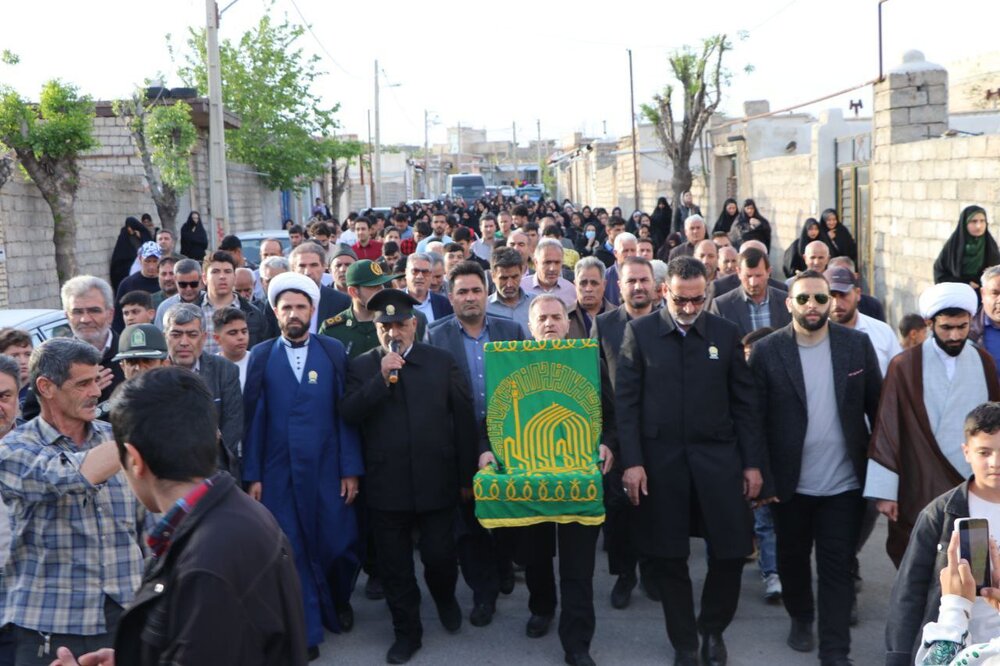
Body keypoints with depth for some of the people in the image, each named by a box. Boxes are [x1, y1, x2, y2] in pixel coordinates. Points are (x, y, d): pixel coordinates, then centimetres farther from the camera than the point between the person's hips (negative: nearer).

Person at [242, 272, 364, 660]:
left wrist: (351, 469, -4)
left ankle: (338, 602, 35)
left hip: (328, 469, 0)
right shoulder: (261, 356, 3)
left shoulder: (334, 352, 4)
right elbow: (253, 419, 1)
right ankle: (306, 631, 18)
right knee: (291, 552, 4)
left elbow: (345, 413, 1)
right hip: (279, 472, 0)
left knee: (339, 546, 4)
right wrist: (252, 475, -3)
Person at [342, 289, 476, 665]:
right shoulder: (362, 367, 3)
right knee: (394, 566, 9)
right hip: (386, 485, 1)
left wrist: (468, 475, 4)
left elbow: (464, 420, 4)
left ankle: (445, 598, 38)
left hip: (436, 481, -1)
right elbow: (349, 414, -11)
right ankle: (406, 631, 26)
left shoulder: (442, 362, 2)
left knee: (440, 555, 5)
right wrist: (382, 378, -20)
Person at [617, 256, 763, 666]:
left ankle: (713, 629, 27)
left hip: (718, 459, 1)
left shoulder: (725, 333, 5)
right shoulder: (640, 332, 1)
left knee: (731, 552, 2)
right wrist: (632, 461, -9)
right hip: (660, 460, -1)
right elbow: (625, 400, -2)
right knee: (668, 557, 7)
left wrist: (752, 462, 2)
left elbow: (744, 402, 7)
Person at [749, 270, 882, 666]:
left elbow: (877, 407, 3)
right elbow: (755, 419, -6)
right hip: (790, 484, 0)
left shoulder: (858, 345, -2)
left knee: (837, 567, 4)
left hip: (844, 483, 0)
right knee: (792, 558, 18)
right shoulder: (767, 351, -8)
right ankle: (800, 619, 42)